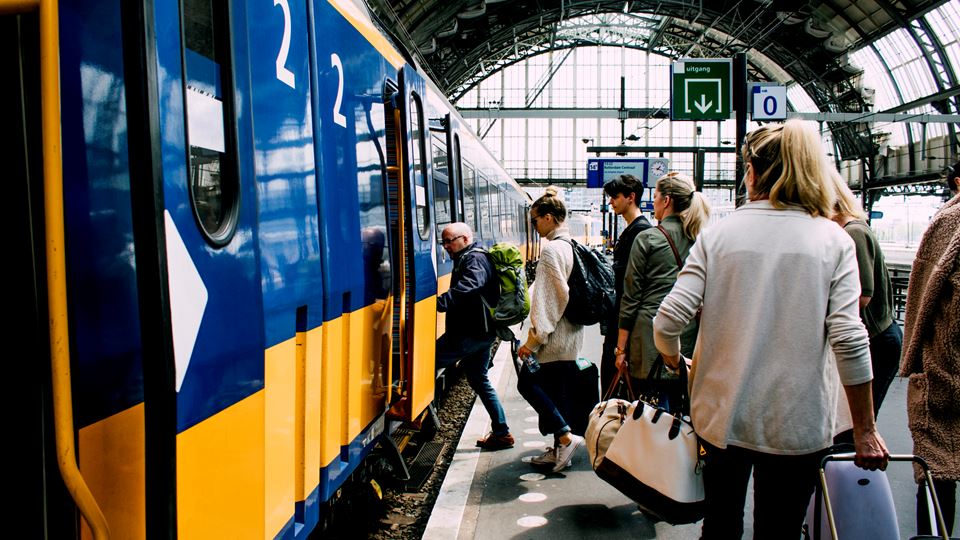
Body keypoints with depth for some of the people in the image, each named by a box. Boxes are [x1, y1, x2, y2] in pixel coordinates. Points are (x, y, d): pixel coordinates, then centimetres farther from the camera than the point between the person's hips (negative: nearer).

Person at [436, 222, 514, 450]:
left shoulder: (475, 260, -14)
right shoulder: (466, 259, 19)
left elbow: (464, 290, -32)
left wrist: (437, 303, -43)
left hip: (471, 333, -11)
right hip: (480, 331, 11)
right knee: (479, 379, 17)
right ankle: (501, 433, 21)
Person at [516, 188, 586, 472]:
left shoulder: (551, 249, -17)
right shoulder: (573, 246, 10)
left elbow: (548, 298, -21)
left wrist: (534, 338, -18)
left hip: (553, 337, -9)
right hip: (572, 334, 9)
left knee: (528, 383, 3)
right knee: (558, 390, 14)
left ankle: (566, 437, 0)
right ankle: (559, 451, 21)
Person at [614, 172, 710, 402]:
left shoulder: (647, 238, -5)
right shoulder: (699, 239, 5)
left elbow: (631, 296, -5)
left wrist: (621, 348, 0)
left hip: (651, 333, -4)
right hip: (689, 338, 4)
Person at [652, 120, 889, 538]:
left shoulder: (718, 234, -4)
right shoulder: (833, 240, -4)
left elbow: (669, 320, -10)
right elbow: (849, 342, -11)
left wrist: (672, 357, 12)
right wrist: (865, 432, -3)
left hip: (722, 413, 1)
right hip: (796, 425, -1)